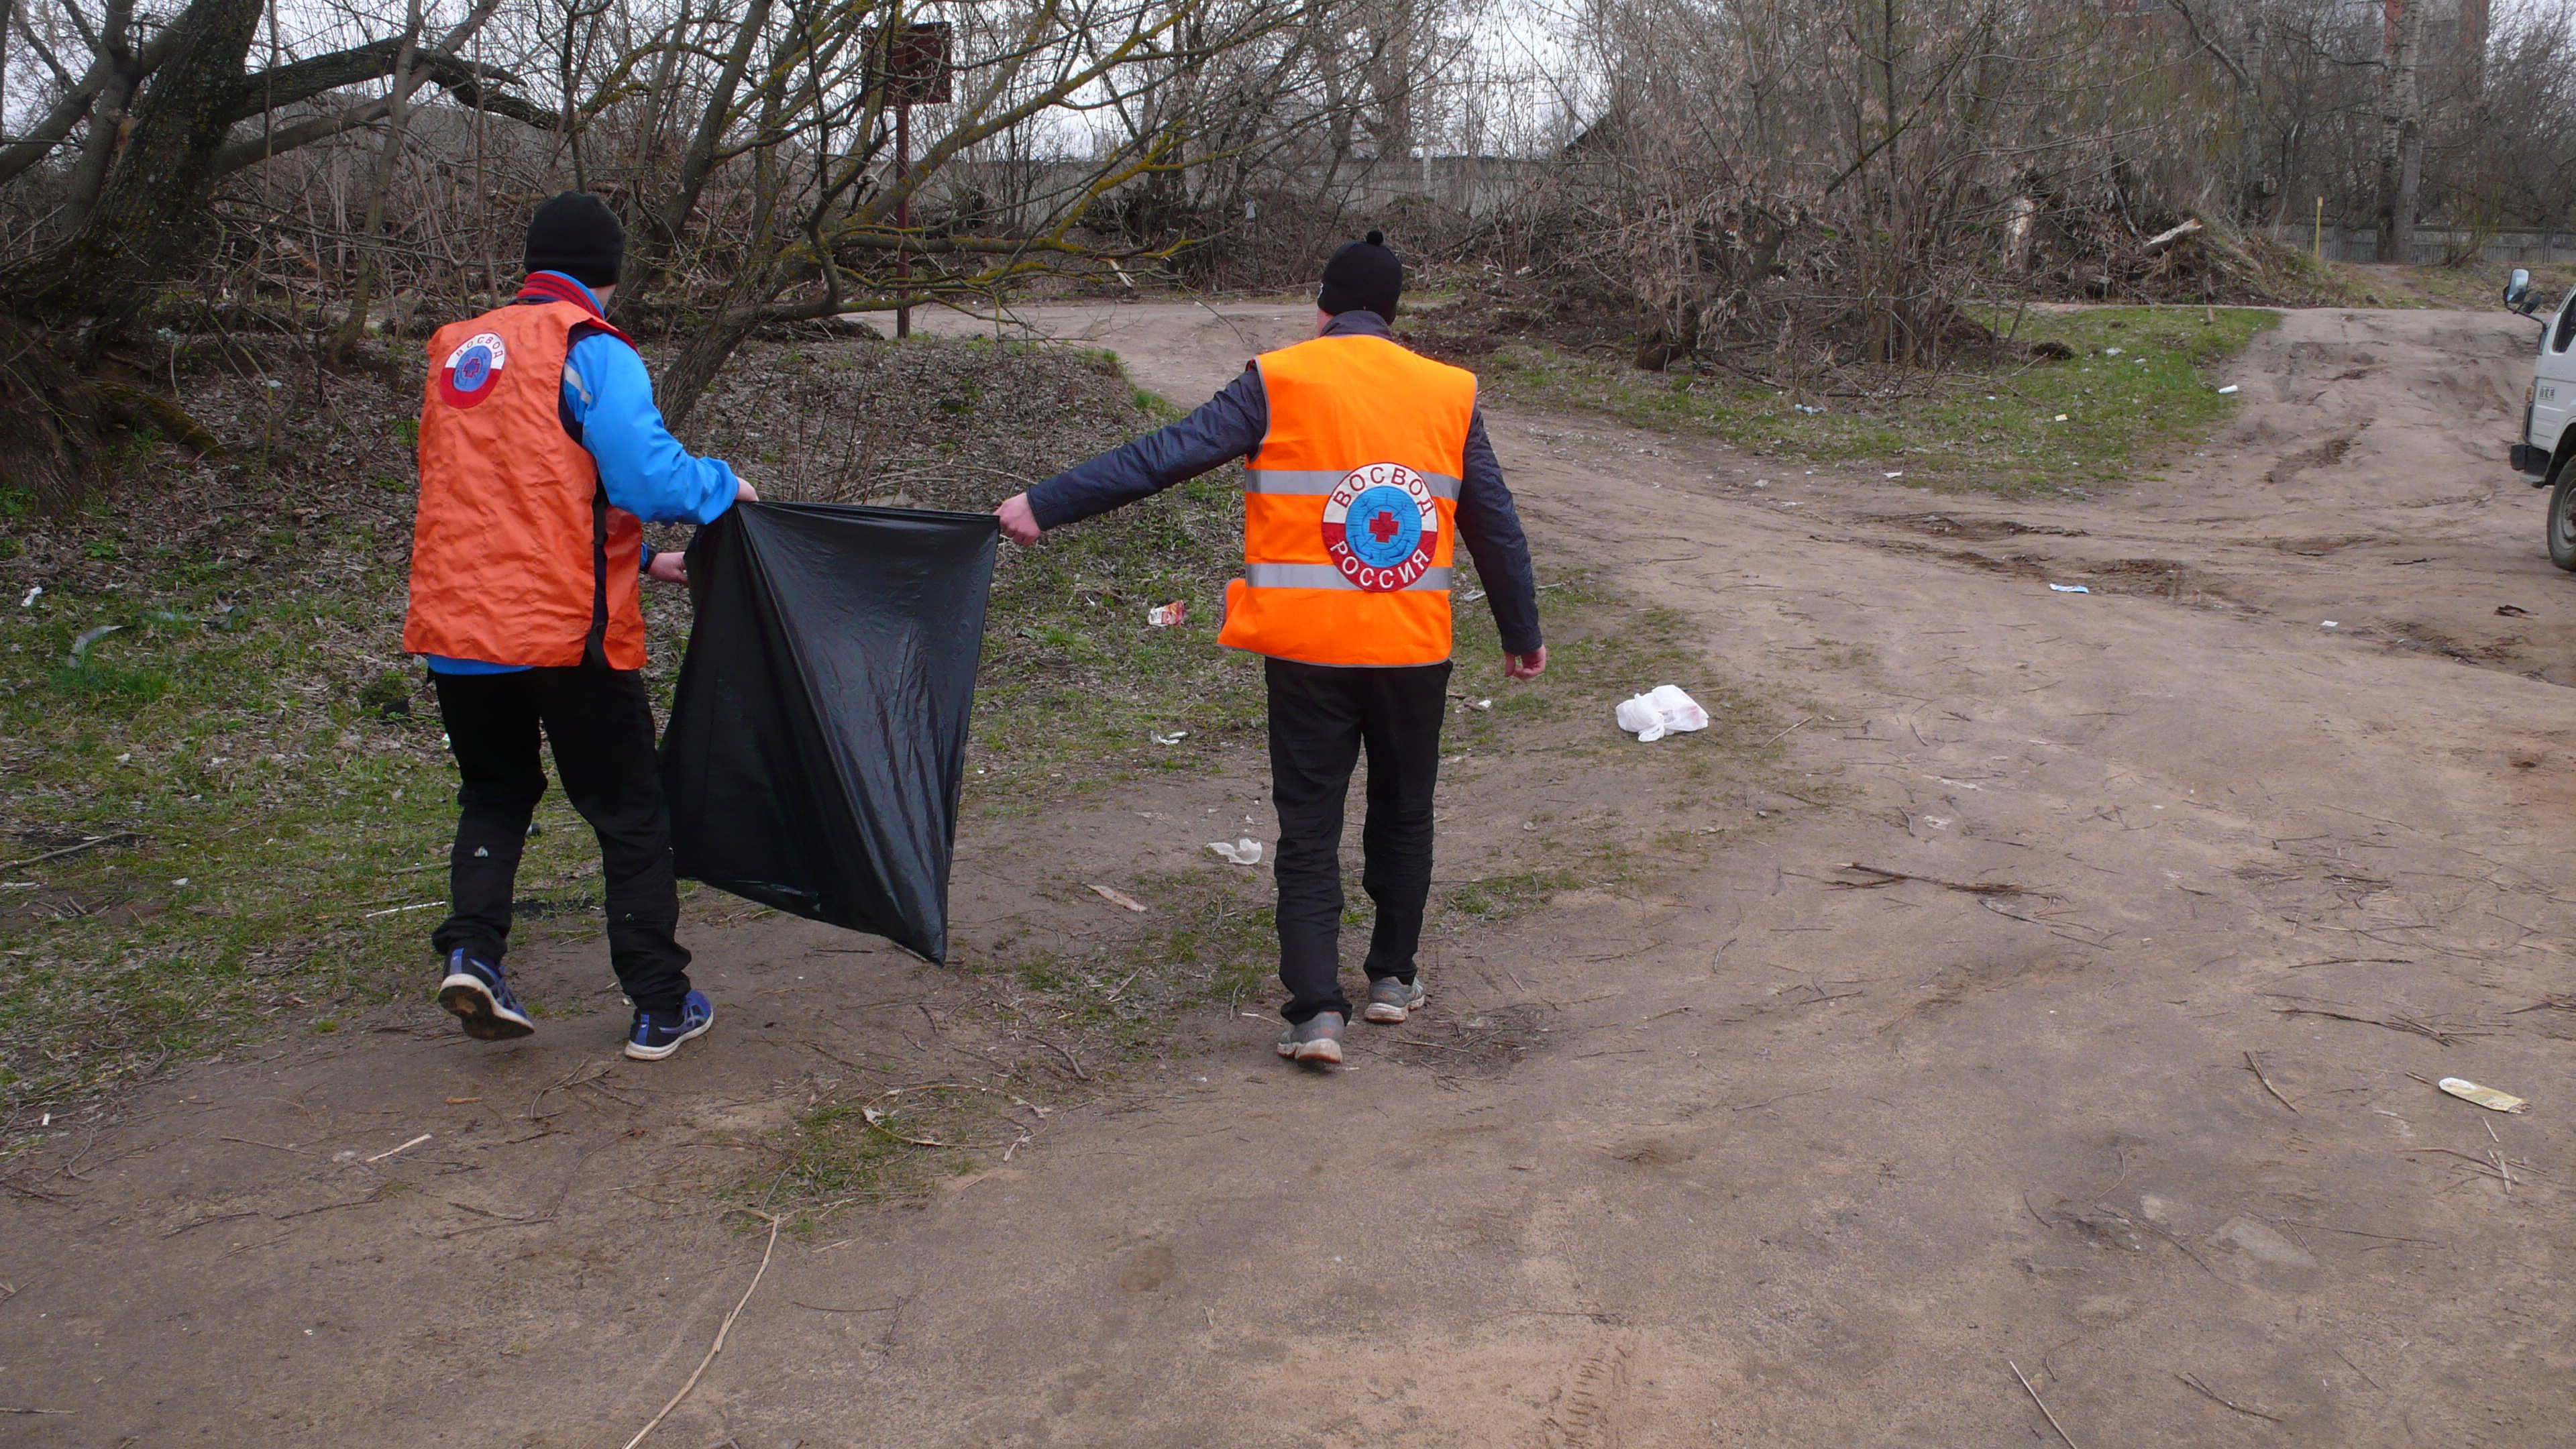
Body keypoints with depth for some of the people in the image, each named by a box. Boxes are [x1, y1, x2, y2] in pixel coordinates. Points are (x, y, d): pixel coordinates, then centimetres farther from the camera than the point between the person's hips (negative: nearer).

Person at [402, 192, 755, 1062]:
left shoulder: (458, 352, 15)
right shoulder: (592, 353, -7)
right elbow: (647, 474, -20)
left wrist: (637, 561, 25)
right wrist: (721, 487, 2)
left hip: (455, 630, 6)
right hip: (566, 631, -6)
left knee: (494, 794, 25)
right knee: (630, 813, 7)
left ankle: (471, 949, 5)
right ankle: (661, 1008, 12)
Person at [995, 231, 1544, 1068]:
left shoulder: (1279, 383, -4)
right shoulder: (1448, 394, 5)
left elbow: (1166, 456, -9)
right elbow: (1495, 525, 10)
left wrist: (1045, 506, -5)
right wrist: (1523, 636, 20)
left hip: (1306, 646, -2)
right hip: (1414, 649, 2)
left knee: (1309, 827, 4)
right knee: (1403, 812, 20)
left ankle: (1316, 1011, -3)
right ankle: (1394, 978, 30)